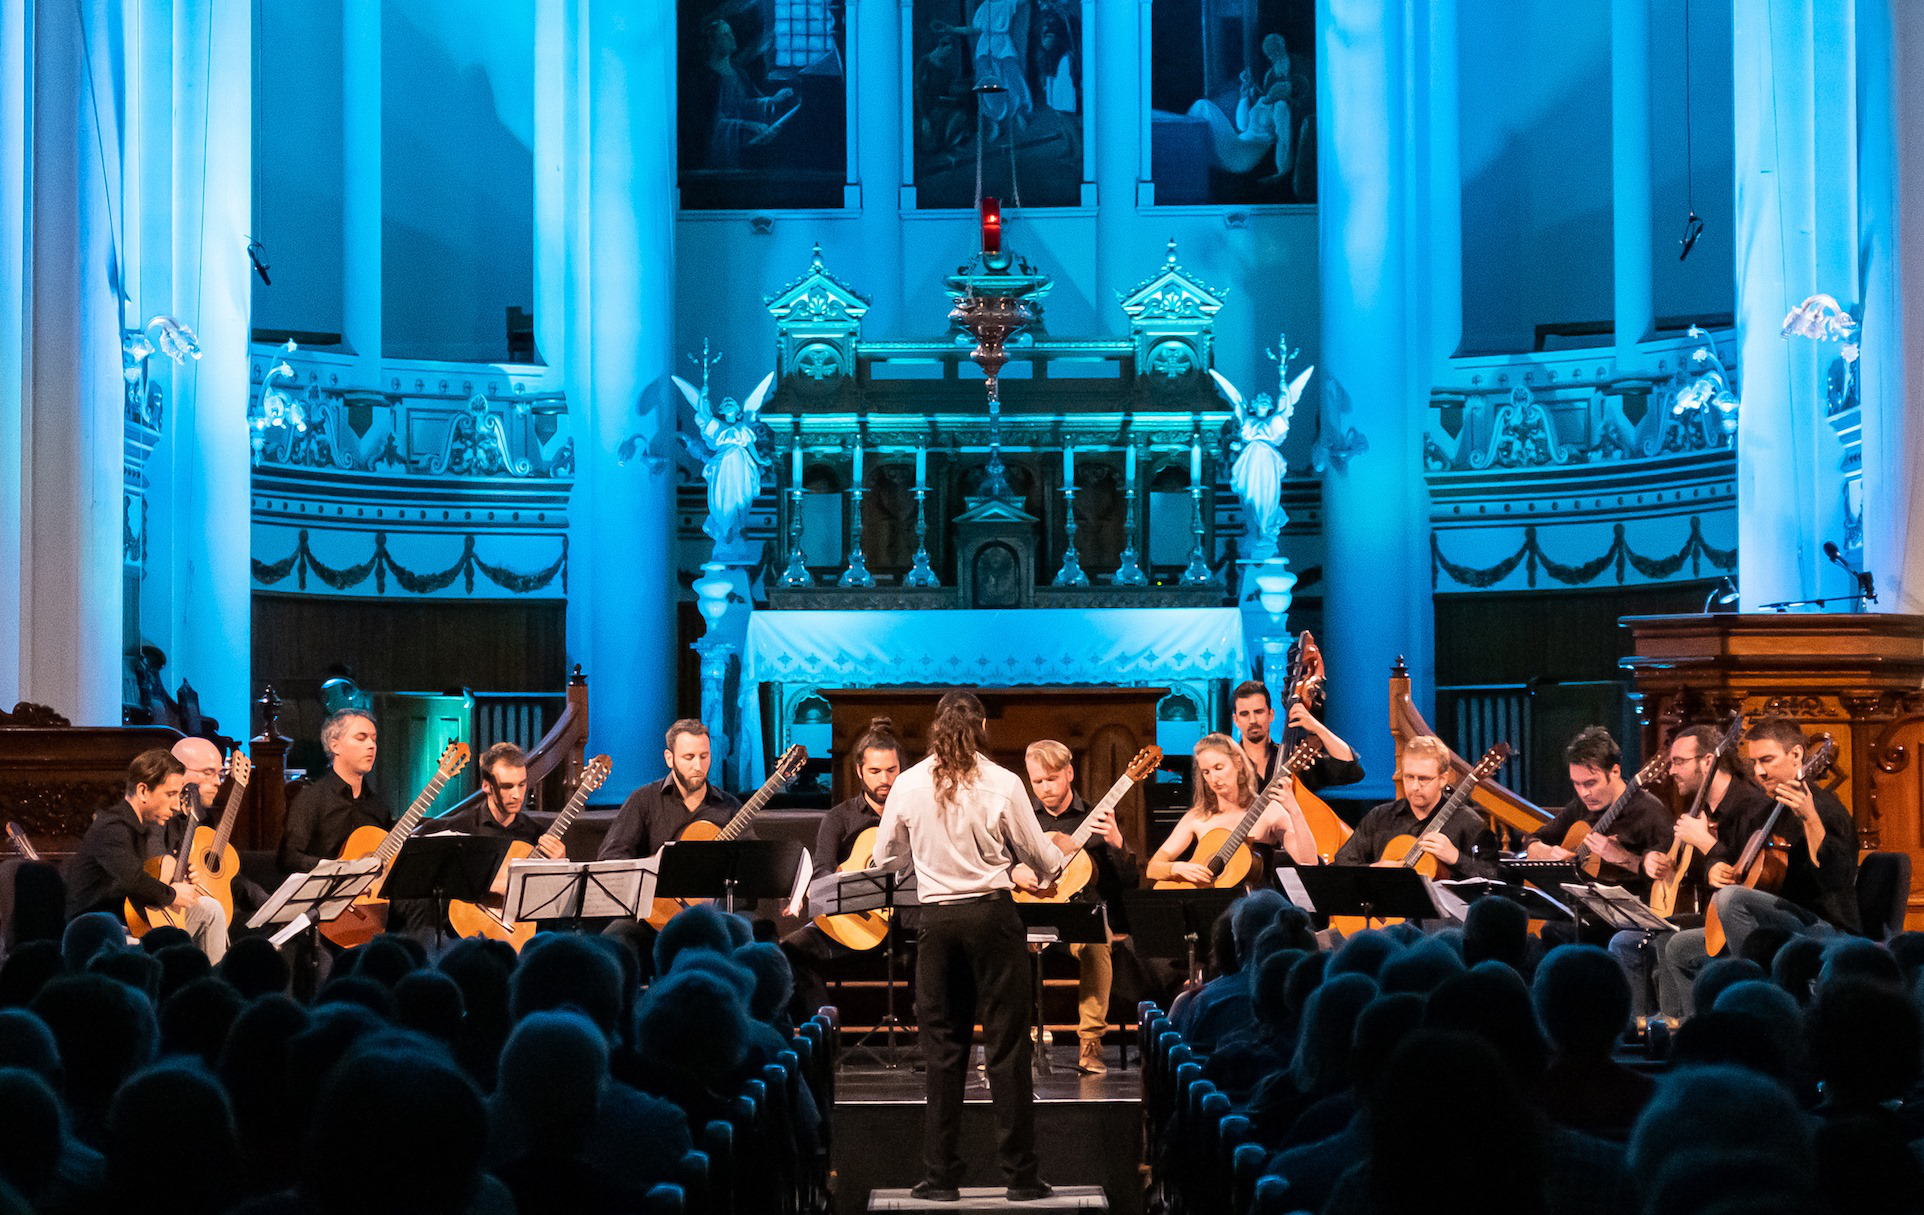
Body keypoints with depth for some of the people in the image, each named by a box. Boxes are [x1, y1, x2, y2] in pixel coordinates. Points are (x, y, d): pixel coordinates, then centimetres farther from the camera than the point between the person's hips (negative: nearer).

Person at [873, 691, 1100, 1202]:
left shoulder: (908, 786, 1)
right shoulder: (1003, 784, -6)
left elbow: (885, 859, 13)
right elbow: (1039, 856, 3)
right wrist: (1061, 864, 25)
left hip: (937, 919, 2)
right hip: (992, 912, -2)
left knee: (942, 1047, 8)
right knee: (1007, 1046, 2)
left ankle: (941, 1175, 8)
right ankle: (1020, 1175, 4)